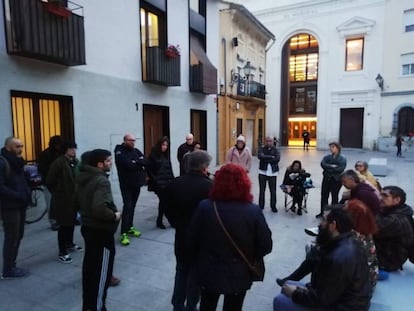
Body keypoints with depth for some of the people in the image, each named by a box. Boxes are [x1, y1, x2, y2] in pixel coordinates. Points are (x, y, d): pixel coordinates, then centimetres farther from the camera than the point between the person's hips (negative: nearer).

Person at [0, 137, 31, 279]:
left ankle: (12, 266, 29)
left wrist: (27, 193, 4)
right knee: (11, 238, 1)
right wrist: (18, 196, -21)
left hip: (20, 205, 9)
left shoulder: (17, 161, 12)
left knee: (18, 236, 15)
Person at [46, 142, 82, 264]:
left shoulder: (76, 162, 6)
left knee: (72, 222, 19)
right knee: (64, 225, 0)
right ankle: (62, 253, 11)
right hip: (62, 200, -7)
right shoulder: (58, 163, -16)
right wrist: (56, 193, -3)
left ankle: (69, 244, 38)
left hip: (74, 198, 7)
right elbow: (49, 181, -12)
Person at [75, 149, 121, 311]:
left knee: (90, 266, 21)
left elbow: (77, 200, 15)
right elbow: (99, 208, -36)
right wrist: (114, 216, -20)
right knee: (102, 271, 6)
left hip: (87, 227, 9)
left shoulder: (83, 177, 5)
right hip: (101, 231, -9)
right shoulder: (101, 181, -24)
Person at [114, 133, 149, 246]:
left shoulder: (136, 151, 9)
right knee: (127, 206, -11)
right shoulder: (119, 152, -10)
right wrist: (139, 163, -12)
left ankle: (130, 227, 26)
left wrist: (135, 162, -15)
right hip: (126, 184, -6)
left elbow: (147, 162, -2)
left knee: (132, 206, 14)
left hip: (137, 183, 6)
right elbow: (128, 164, -25)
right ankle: (124, 233, -7)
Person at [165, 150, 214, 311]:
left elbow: (168, 210, 1)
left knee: (181, 269, 22)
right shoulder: (209, 186, -23)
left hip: (181, 234, 4)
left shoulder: (174, 183, -7)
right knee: (196, 272, 15)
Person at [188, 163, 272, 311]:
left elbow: (192, 240, -9)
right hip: (238, 276, 0)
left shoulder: (204, 206, -19)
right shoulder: (253, 211, -22)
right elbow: (266, 246, -13)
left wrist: (198, 262, 9)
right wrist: (250, 257, 7)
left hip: (208, 272, 1)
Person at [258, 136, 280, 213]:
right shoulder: (262, 148, 1)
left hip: (273, 173, 0)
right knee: (261, 190, 7)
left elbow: (277, 159, -17)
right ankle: (261, 206, 20)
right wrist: (271, 157, -17)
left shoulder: (276, 150, 1)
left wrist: (266, 159, -16)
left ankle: (273, 206, 20)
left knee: (273, 191, 5)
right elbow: (260, 156, -20)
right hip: (263, 172, 0)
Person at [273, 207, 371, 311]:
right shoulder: (349, 243, 0)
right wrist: (307, 288, 0)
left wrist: (295, 293, -10)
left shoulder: (339, 258, -33)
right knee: (288, 285, 14)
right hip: (343, 299, 10)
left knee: (280, 301, -8)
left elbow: (321, 299, -25)